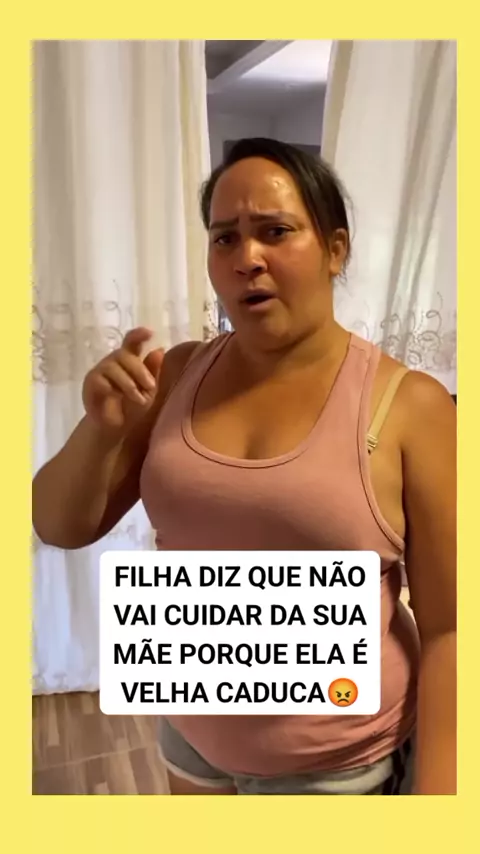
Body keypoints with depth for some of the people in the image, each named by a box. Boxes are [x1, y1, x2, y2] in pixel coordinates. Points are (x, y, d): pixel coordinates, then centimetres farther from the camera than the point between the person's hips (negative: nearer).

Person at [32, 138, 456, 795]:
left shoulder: (410, 405, -17)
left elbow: (447, 628, -13)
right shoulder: (178, 374, -6)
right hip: (193, 734, 4)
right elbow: (61, 528, -4)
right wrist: (100, 429, -21)